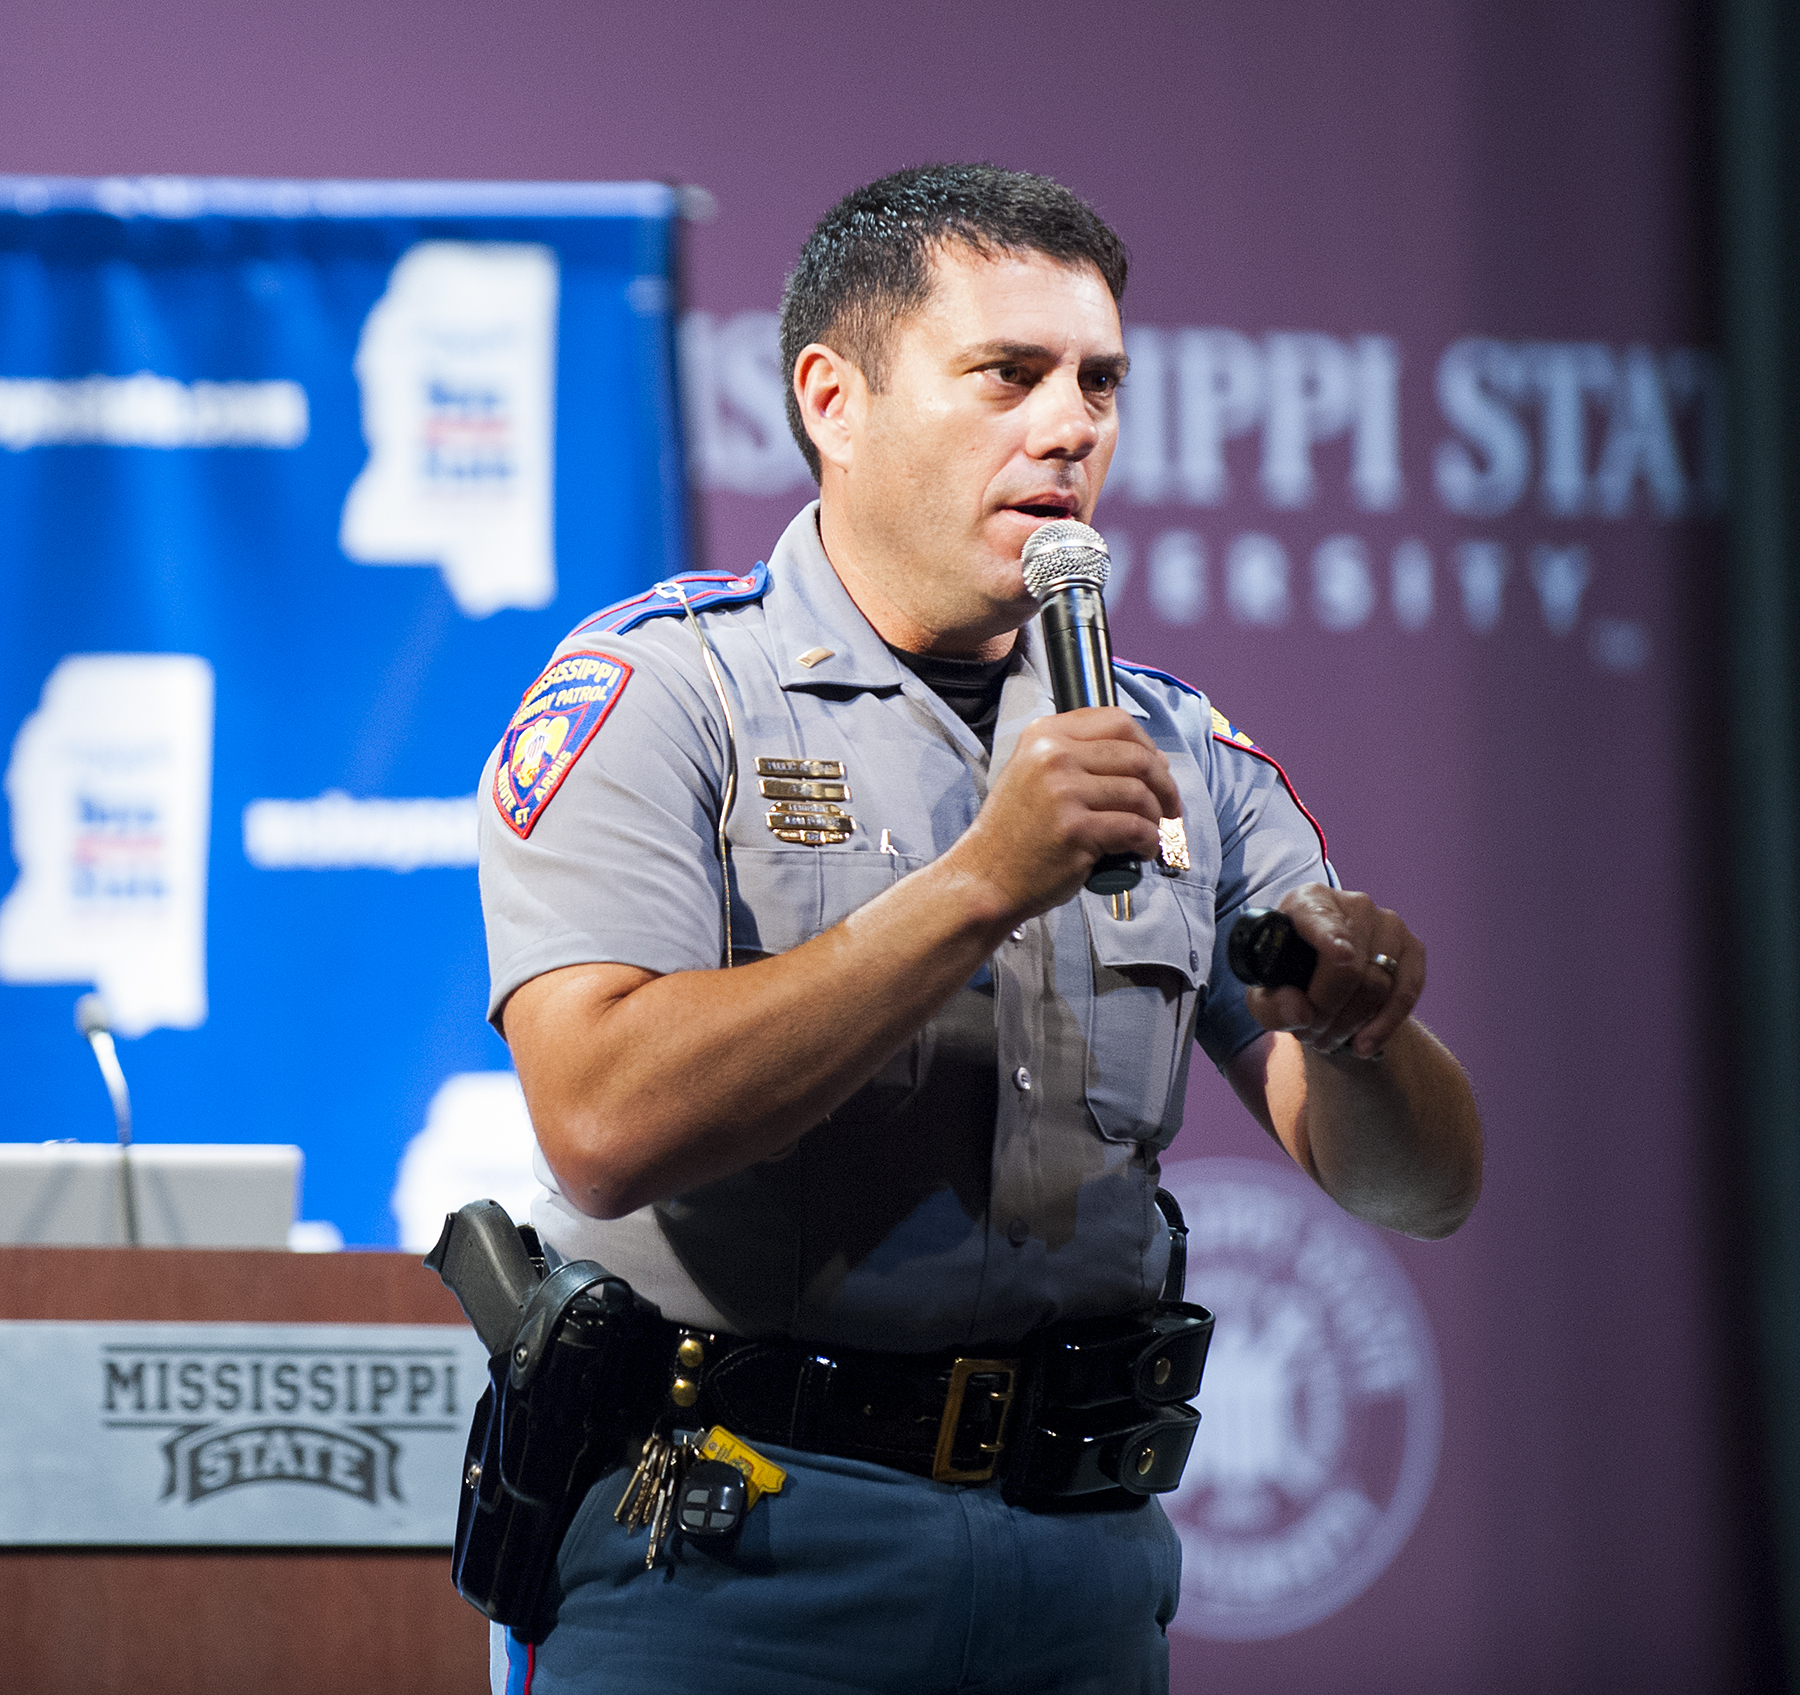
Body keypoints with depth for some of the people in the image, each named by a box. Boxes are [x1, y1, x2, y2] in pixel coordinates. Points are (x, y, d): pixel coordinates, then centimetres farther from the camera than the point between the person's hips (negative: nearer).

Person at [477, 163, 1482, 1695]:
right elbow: (607, 1127, -21)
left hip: (1083, 1561, 5)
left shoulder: (1180, 755, 10)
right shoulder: (654, 692, -5)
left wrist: (1354, 1034, -15)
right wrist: (984, 883, -23)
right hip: (729, 1561, -5)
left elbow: (1420, 1186, 7)